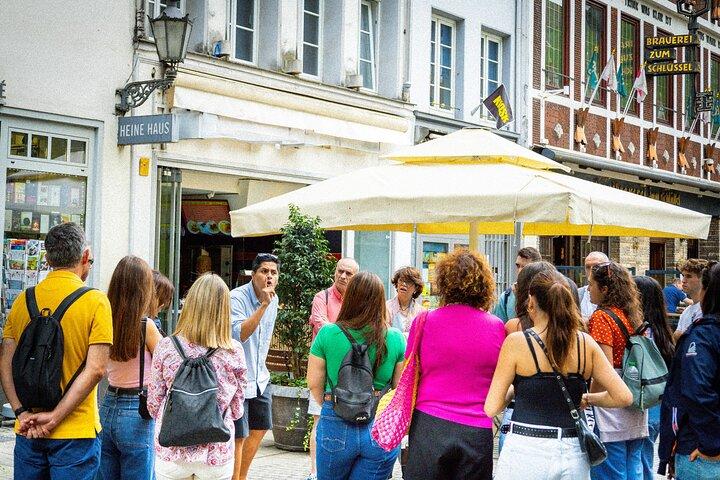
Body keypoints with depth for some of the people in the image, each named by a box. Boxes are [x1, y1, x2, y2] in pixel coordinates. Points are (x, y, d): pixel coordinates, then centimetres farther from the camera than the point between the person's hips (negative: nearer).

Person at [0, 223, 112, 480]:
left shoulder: (23, 300, 3)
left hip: (28, 430, 4)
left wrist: (23, 413, -6)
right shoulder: (95, 301, -9)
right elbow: (95, 369, -16)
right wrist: (55, 417, -14)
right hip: (75, 433, -4)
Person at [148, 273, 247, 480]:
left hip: (171, 450, 0)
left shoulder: (166, 347, -8)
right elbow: (237, 410, 1)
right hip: (216, 453, 0)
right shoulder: (234, 352, -9)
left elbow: (153, 404, 0)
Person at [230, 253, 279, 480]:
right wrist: (263, 305, -34)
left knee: (260, 429, 16)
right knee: (238, 436, -6)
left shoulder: (273, 300, 5)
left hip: (259, 377, 8)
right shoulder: (236, 298, -19)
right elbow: (239, 335, -32)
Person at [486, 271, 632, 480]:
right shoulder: (586, 343, 2)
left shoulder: (516, 342, -8)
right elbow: (624, 397, 0)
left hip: (527, 451, -3)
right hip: (574, 455, 4)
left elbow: (491, 408, -6)